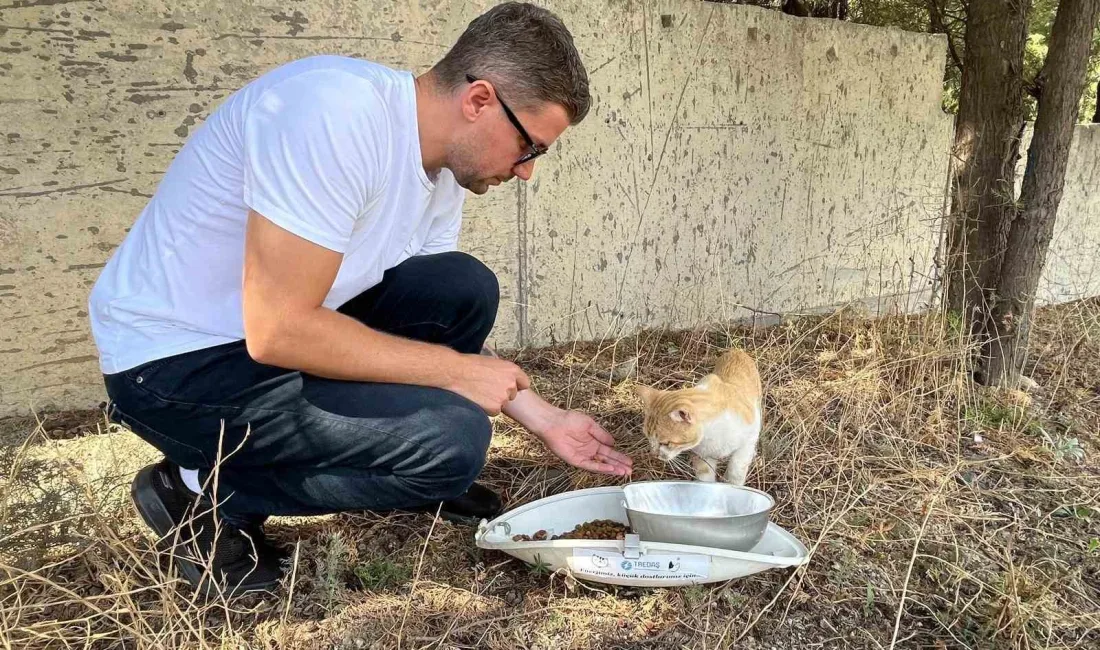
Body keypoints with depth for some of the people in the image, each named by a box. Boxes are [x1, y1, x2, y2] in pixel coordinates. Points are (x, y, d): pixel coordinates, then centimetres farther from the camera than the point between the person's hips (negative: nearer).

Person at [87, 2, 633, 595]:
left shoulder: (443, 168, 0)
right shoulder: (337, 112, -28)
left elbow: (447, 313, 10)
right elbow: (277, 331, -29)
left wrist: (545, 420, 6)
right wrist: (456, 369, -19)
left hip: (276, 327, 8)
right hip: (176, 361, -8)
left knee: (466, 291, -4)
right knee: (452, 439, -18)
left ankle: (413, 474, 15)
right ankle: (204, 493, -2)